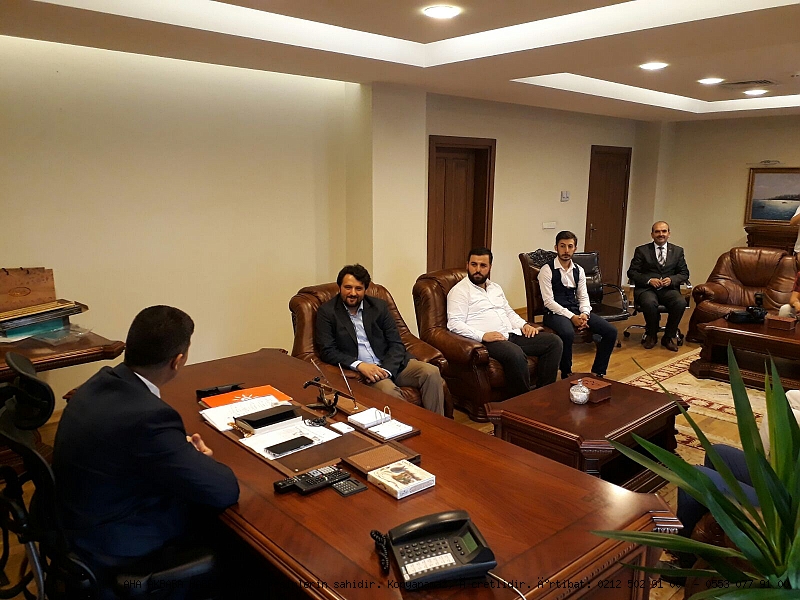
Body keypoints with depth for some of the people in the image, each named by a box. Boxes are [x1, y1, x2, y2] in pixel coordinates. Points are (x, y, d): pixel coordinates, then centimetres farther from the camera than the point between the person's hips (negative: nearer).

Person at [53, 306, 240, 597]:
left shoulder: (102, 382, -7)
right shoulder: (148, 417, -33)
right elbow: (226, 491, -26)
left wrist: (183, 450, -2)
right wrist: (203, 460, -5)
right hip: (114, 554, -8)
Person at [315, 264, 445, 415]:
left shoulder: (379, 306, 9)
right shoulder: (327, 312, 1)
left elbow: (396, 344, 5)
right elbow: (327, 351, -6)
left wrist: (386, 370, -14)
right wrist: (359, 365, -20)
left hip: (390, 365, 4)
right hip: (359, 370, -4)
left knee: (431, 372, -18)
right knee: (389, 390, -34)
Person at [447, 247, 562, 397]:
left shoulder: (495, 287, 23)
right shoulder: (460, 290, -2)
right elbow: (454, 323, -12)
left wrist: (524, 324, 8)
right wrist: (482, 335, -24)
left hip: (511, 334, 8)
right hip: (487, 340, -8)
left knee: (554, 342, -4)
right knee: (516, 354, -38)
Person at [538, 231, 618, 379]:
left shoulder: (579, 270, 11)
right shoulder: (547, 270, -8)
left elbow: (583, 296, 11)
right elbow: (548, 301, -13)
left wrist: (584, 314, -11)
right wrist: (571, 317, -21)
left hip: (576, 311, 6)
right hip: (555, 312, -6)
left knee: (611, 331, -9)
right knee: (568, 333, -39)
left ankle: (598, 372, 4)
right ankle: (566, 375, -16)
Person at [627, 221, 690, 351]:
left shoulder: (678, 251, 13)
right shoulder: (642, 251, 6)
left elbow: (684, 273, 13)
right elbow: (632, 272, 3)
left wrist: (672, 280, -9)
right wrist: (649, 280, -13)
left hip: (669, 289, 2)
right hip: (647, 288, -2)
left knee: (681, 303, -31)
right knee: (650, 302, -36)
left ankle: (668, 337, -8)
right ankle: (651, 335, -8)